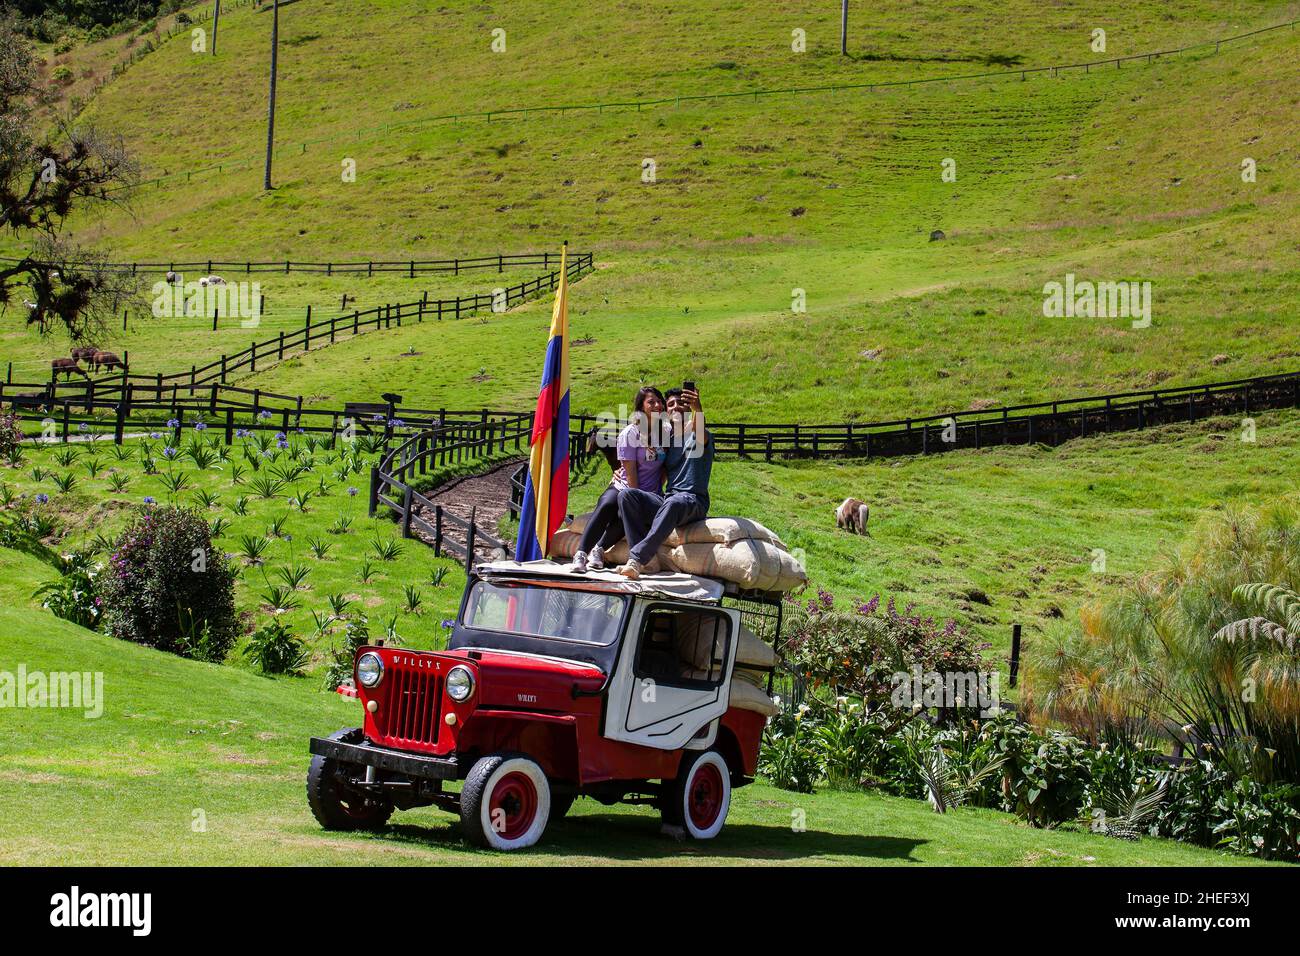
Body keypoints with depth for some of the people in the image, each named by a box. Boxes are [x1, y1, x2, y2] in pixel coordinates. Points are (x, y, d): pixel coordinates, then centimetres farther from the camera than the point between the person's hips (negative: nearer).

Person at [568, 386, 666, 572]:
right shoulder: (630, 433, -3)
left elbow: (666, 467, 14)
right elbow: (631, 472, -8)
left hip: (649, 495, 2)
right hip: (622, 487, -2)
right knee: (606, 506, -36)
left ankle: (599, 550, -17)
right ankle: (581, 554, -37)